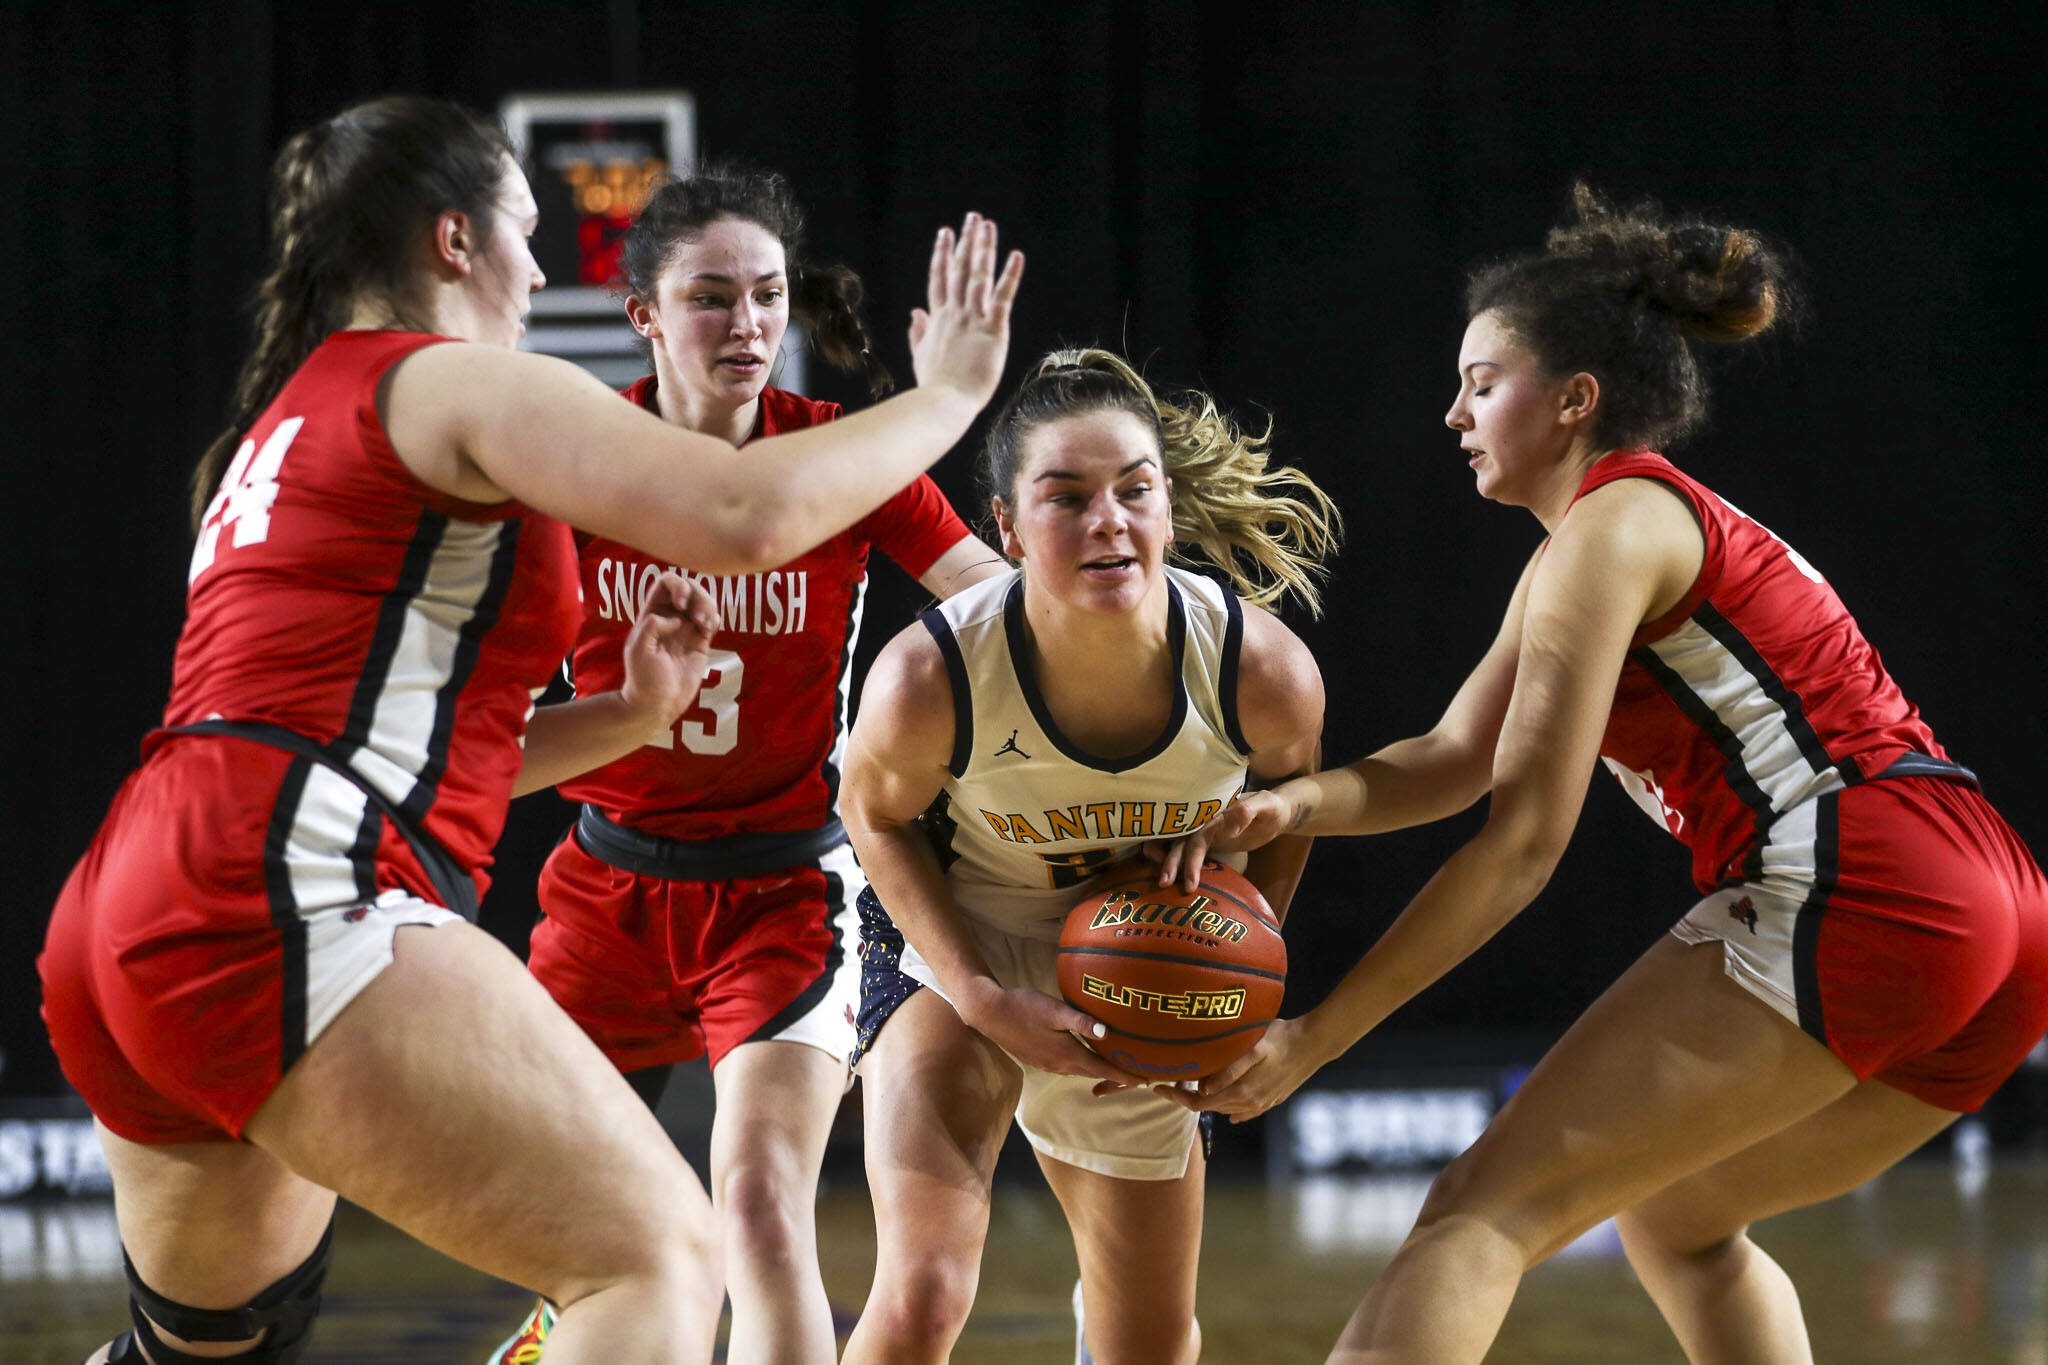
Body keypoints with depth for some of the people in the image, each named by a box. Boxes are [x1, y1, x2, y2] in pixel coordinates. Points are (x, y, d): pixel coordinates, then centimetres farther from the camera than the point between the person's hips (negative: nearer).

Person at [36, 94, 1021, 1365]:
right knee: (662, 1257, -14)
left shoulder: (287, 426, 29)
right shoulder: (451, 384, 1)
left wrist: (631, 715, 23)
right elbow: (750, 515, -12)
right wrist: (947, 394, 2)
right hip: (288, 910, -10)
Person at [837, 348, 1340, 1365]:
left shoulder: (1264, 671, -27)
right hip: (955, 948, -3)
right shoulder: (929, 678, -32)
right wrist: (986, 1003, -19)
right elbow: (878, 817, -9)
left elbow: (1288, 810, -2)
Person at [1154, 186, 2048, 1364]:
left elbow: (1522, 841, -7)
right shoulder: (1676, 526, 27)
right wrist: (1294, 805, 0)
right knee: (1676, 1219, 28)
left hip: (1851, 901, -10)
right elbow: (1457, 756, 20)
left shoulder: (1611, 528, -2)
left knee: (1488, 1212, -12)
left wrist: (1313, 1039, -6)